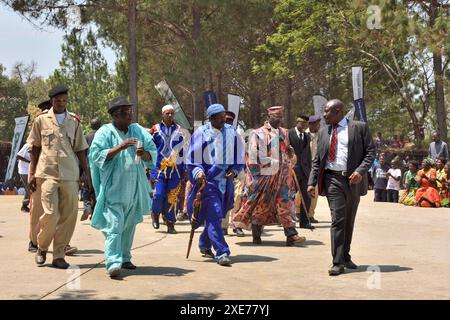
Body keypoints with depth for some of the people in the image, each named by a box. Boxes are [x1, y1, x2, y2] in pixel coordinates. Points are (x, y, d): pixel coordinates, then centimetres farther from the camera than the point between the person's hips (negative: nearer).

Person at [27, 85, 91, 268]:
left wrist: (86, 172, 8)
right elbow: (35, 148, 10)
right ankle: (42, 248, 16)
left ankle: (59, 256, 10)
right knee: (50, 214, -10)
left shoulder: (74, 121, 10)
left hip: (70, 175, 2)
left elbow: (80, 150, 14)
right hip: (47, 174, -2)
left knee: (68, 216, 0)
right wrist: (31, 173, 6)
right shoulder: (41, 120, 6)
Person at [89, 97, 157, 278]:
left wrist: (143, 154, -15)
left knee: (129, 225, 13)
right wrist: (120, 147, -22)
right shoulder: (105, 133, -3)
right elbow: (96, 155, -13)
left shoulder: (139, 131, 10)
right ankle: (113, 263, -18)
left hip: (134, 189, 5)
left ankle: (124, 258, 27)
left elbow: (153, 153, 9)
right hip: (113, 189, -5)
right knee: (114, 225, -13)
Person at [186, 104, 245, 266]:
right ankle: (222, 252, -14)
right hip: (207, 181, -4)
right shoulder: (201, 133, -6)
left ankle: (204, 245, 35)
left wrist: (234, 171, -4)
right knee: (214, 215, -14)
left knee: (216, 215, 14)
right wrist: (198, 173, -19)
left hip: (225, 181, 5)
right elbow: (192, 159, -2)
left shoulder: (232, 132, 4)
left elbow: (239, 157, 13)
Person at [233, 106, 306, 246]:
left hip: (282, 174, 4)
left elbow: (288, 153, 22)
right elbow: (253, 156, -8)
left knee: (286, 203, -2)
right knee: (261, 204, 3)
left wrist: (290, 152, 0)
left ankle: (291, 235, -5)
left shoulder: (284, 133, 13)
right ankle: (256, 235, 15)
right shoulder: (258, 133, -4)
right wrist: (255, 174, -14)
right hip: (264, 175, -4)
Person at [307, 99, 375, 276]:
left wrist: (360, 171, -16)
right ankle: (338, 262, -10)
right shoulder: (323, 132, 12)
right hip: (333, 179, 0)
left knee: (349, 221, 11)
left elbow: (371, 152, -1)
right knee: (338, 220, -10)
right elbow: (317, 160, 12)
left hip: (353, 180, 0)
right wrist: (312, 182, 2)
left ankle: (345, 257, 25)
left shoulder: (359, 127, 3)